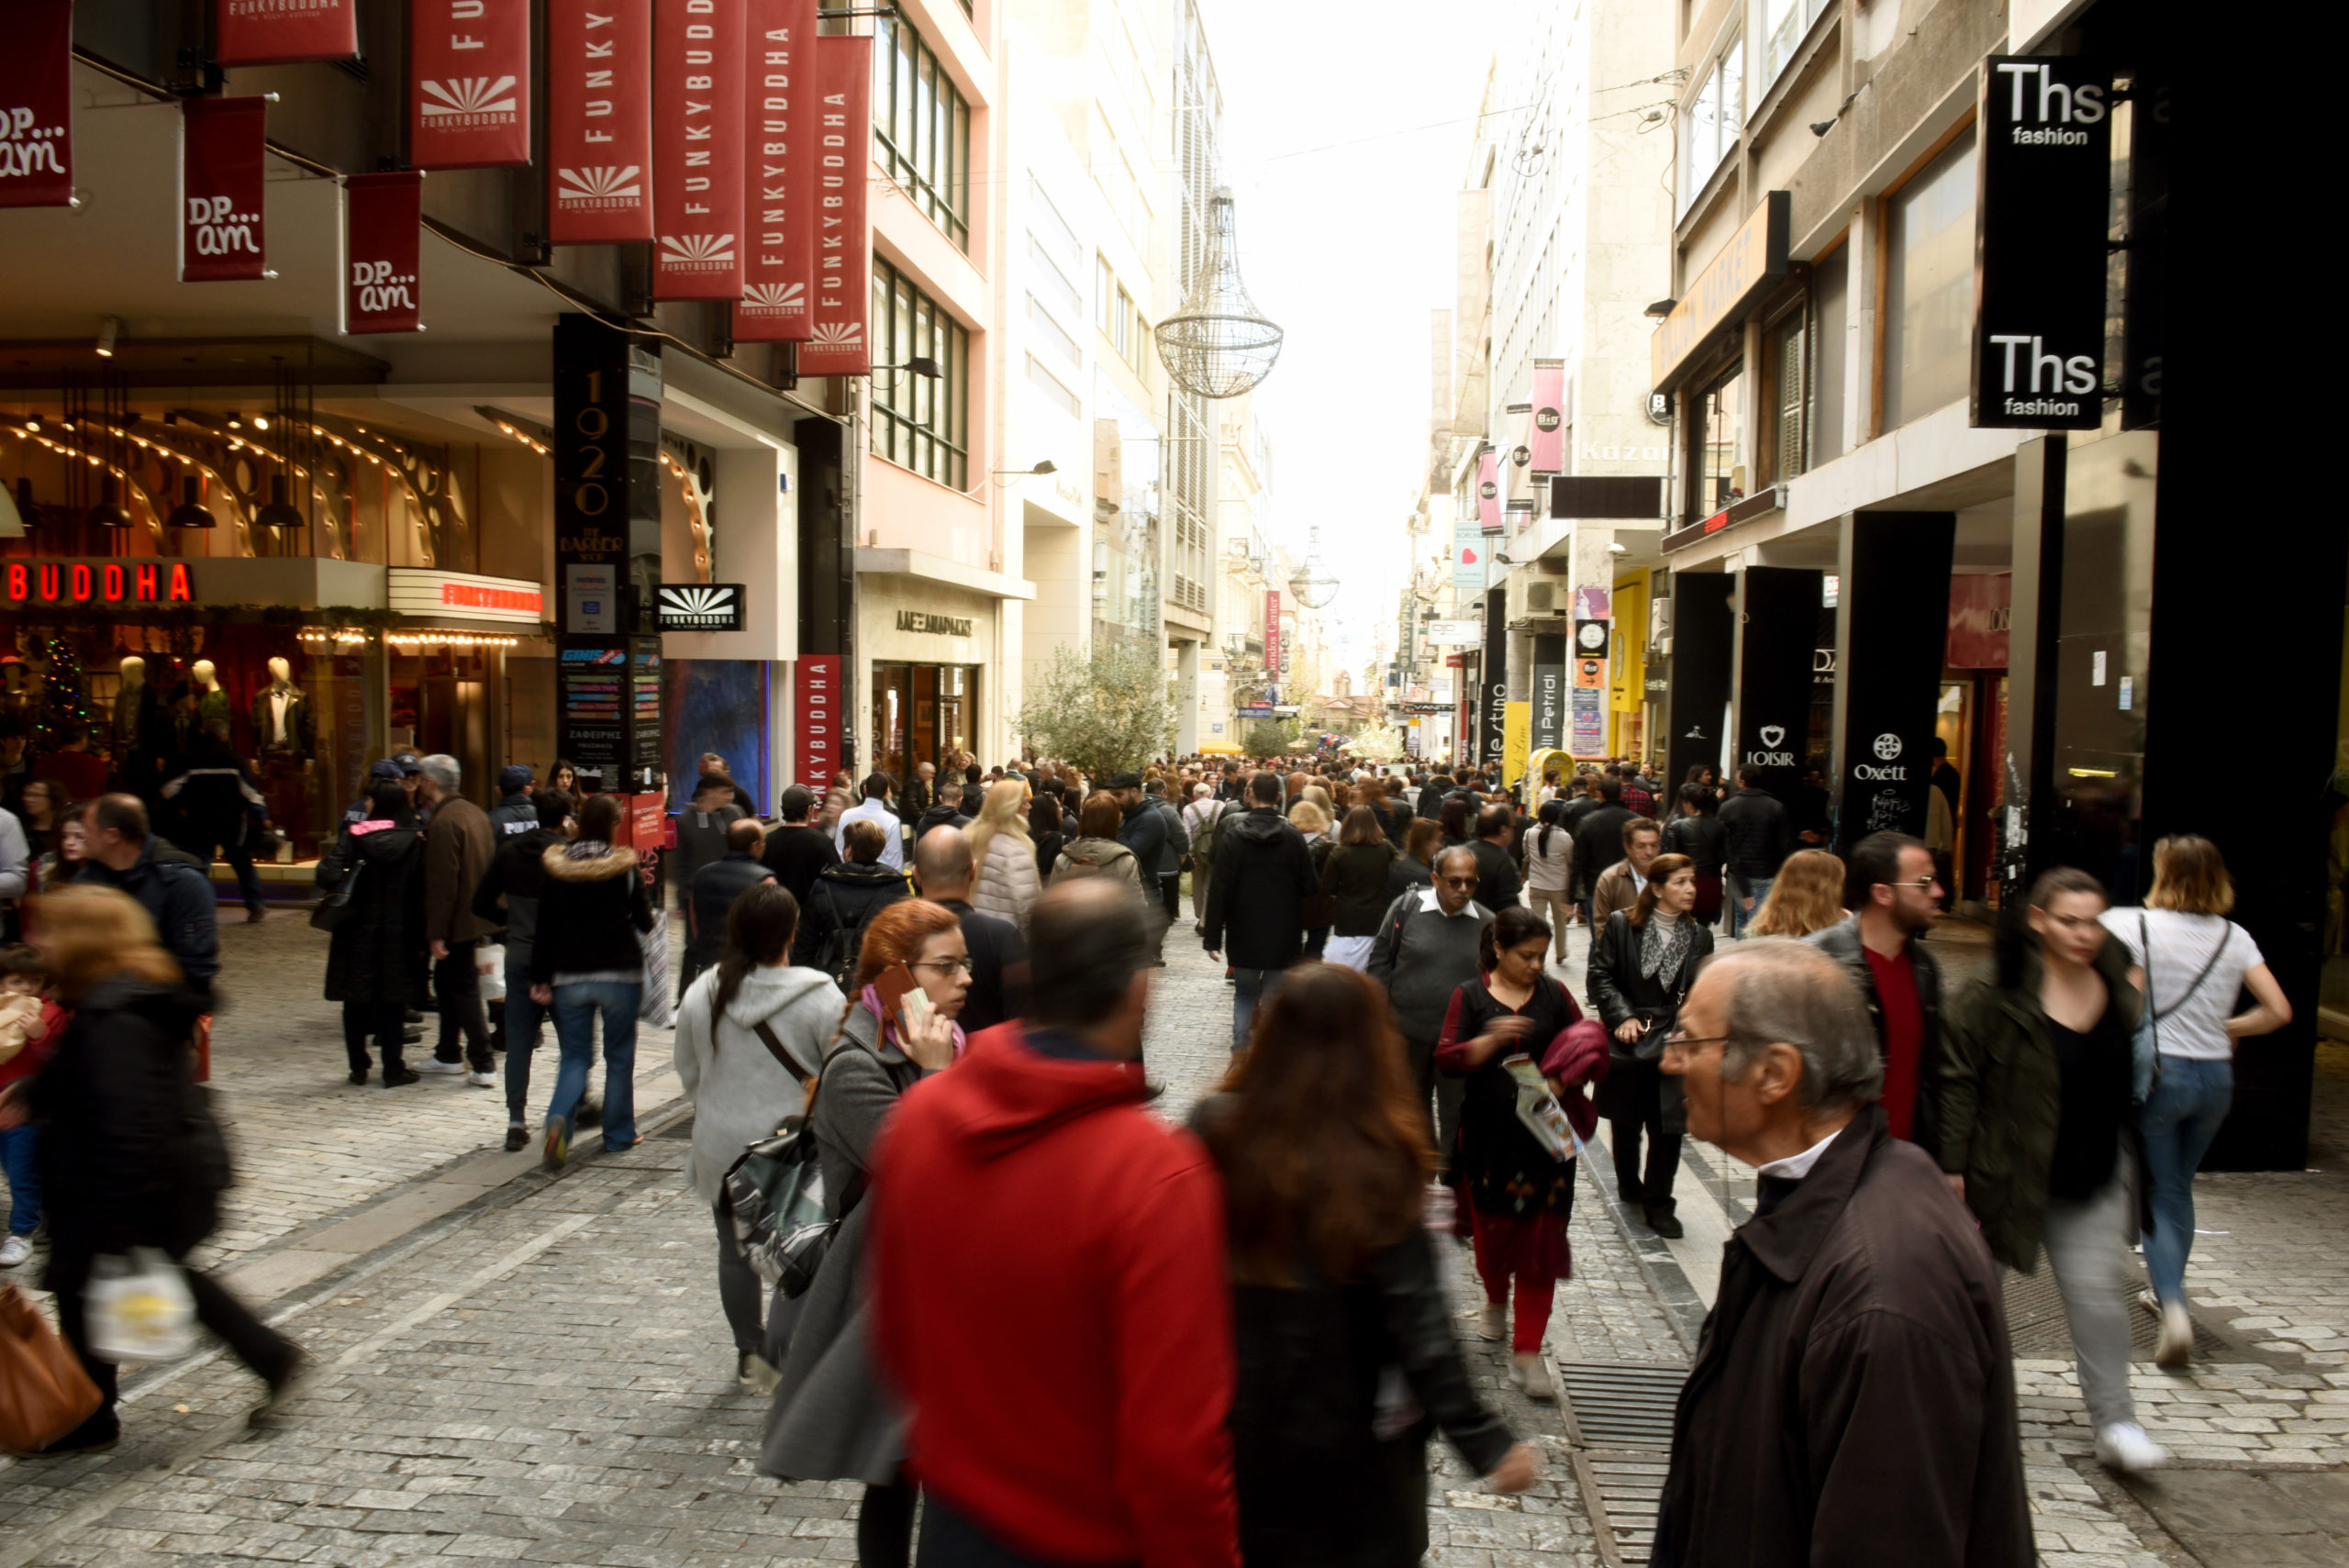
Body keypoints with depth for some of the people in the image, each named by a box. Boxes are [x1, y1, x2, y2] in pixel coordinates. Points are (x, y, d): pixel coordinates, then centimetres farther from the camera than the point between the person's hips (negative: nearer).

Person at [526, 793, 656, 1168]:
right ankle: (618, 1135, 17)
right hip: (619, 975, -2)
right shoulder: (624, 867, -7)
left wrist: (539, 978, 6)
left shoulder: (556, 869, 0)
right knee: (619, 1057, 11)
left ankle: (559, 1119, -15)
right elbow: (645, 922, -2)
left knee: (574, 1055, 10)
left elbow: (545, 928, 1)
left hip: (569, 978, 2)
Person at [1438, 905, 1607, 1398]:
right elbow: (1446, 1059, -8)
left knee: (1540, 1238, -2)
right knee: (1491, 1228, 11)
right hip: (1487, 1135, -1)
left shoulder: (1554, 994, 5)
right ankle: (1496, 1302, 43)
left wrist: (1564, 1080, -10)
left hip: (1545, 1137, 1)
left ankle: (1527, 1352, 4)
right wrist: (1491, 1039, -25)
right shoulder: (1469, 995, 0)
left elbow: (1591, 1049, 9)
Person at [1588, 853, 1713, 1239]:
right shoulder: (1620, 924, -5)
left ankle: (1658, 1203, 14)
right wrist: (1622, 1017, -14)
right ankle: (1629, 1186, 38)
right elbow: (1599, 978, -4)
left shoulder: (1700, 936, 2)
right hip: (1627, 1041, -1)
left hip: (1674, 1044, 1)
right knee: (1624, 1121, 16)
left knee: (1668, 1126, -1)